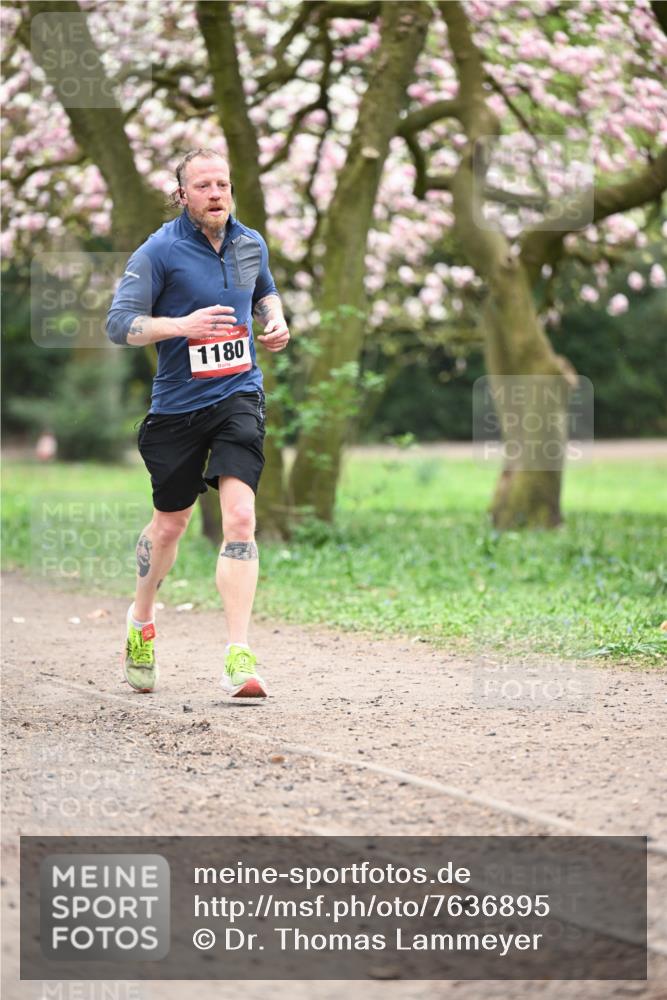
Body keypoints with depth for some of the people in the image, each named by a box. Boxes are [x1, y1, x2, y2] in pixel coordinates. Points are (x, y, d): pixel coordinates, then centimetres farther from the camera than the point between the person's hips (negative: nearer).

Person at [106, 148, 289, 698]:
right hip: (177, 405, -2)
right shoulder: (159, 251, -8)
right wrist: (182, 326, -24)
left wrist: (276, 323, 5)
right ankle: (141, 620, 42)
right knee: (170, 524, 13)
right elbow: (118, 323, -10)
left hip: (239, 394, 2)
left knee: (239, 515, -16)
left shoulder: (251, 244, 6)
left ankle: (239, 656, -19)